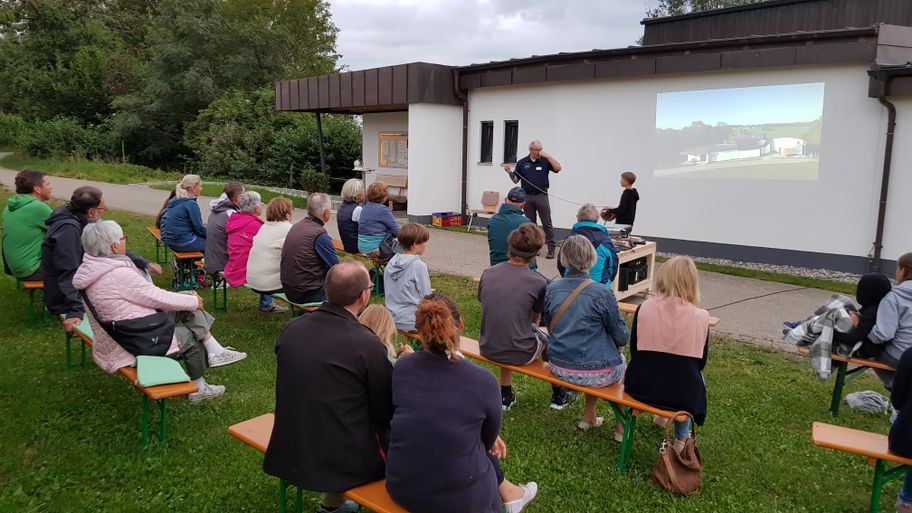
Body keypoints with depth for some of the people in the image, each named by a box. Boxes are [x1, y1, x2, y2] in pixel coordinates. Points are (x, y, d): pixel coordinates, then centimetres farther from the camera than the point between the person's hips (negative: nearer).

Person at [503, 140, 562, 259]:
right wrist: (510, 172, -10)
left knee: (547, 223, -3)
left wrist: (547, 155, -13)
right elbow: (516, 180, 9)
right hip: (527, 197, 2)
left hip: (541, 196, -2)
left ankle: (551, 249, -1)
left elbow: (558, 168, -11)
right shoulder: (522, 162, 6)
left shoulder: (545, 161, 3)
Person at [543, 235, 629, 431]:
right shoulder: (602, 293, -18)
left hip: (559, 368, 4)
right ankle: (622, 426, 36)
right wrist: (621, 340, 15)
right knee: (622, 362, 29)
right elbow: (621, 336, -7)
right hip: (592, 373, -4)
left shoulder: (551, 289, -5)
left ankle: (589, 417, 39)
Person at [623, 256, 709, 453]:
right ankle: (681, 438, 38)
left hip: (642, 387, 1)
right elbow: (700, 363, 0)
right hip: (682, 397, 0)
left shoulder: (644, 308, -10)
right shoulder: (701, 317, -12)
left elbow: (634, 352, 1)